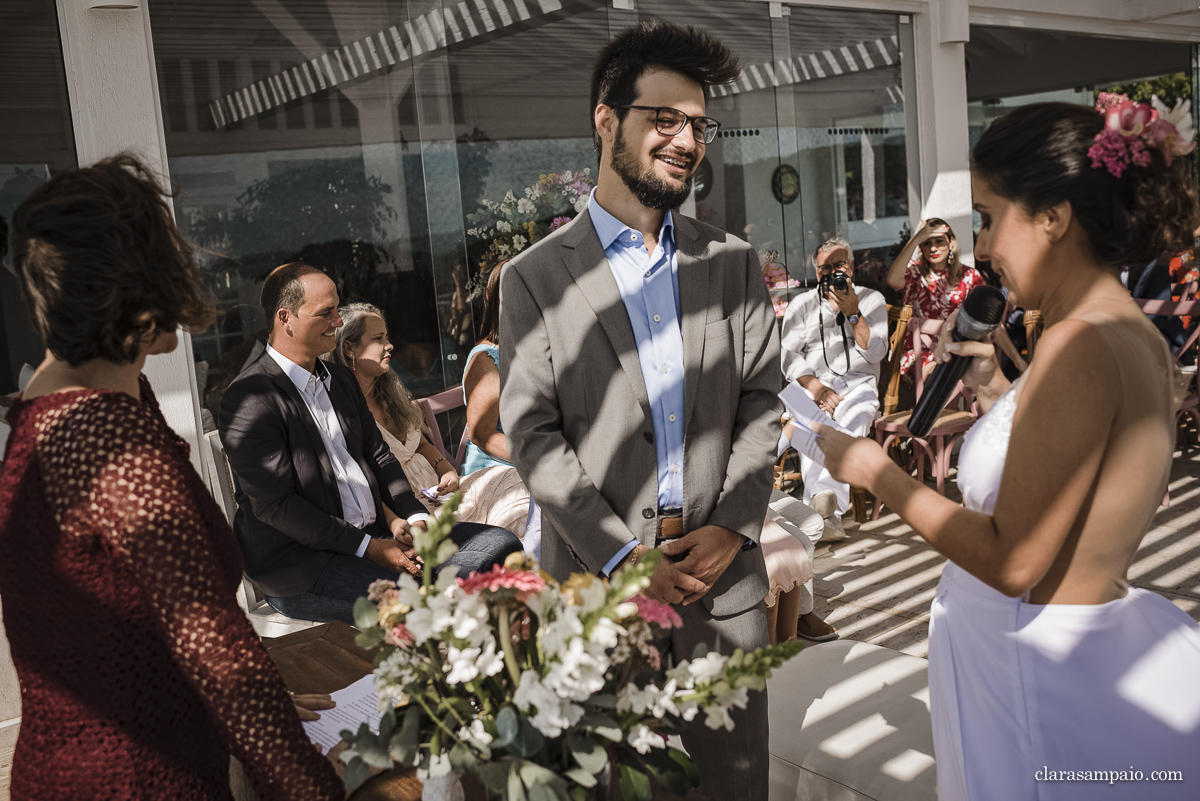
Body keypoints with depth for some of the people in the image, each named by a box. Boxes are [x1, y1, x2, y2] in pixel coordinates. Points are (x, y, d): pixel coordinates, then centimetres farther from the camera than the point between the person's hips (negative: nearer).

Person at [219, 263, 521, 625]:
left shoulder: (341, 379, 17)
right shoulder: (248, 399, -11)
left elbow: (378, 456, 19)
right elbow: (274, 505, -16)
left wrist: (415, 519, 0)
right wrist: (368, 549, -18)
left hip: (376, 533, 9)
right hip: (302, 561, -8)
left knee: (500, 544, -7)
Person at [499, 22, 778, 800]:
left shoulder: (735, 263, 7)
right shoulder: (535, 277, -3)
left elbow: (761, 405, 6)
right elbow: (533, 435, -7)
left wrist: (733, 528, -7)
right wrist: (623, 557, -13)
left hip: (726, 579, 3)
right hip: (599, 582, -2)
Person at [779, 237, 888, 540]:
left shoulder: (871, 299, 16)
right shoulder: (801, 305, 18)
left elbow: (876, 353, 4)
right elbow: (789, 356, 6)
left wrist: (853, 312, -7)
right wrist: (815, 387, -11)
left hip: (858, 384, 0)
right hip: (813, 385, 0)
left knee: (853, 420, -37)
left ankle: (827, 494, -58)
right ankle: (827, 516, -50)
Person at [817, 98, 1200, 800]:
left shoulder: (1079, 344, -25)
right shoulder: (1140, 336, 4)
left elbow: (1012, 561, -24)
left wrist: (875, 471, -14)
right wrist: (996, 392, 9)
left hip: (1038, 680, -9)